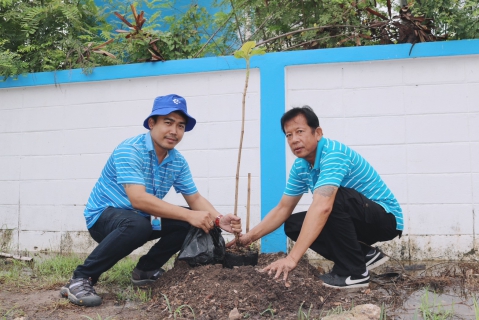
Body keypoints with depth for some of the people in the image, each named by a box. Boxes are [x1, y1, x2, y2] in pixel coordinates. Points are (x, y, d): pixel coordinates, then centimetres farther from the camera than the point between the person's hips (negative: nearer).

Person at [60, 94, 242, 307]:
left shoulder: (178, 161, -2)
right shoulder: (130, 150, -25)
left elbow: (195, 198, 1)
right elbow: (138, 199, -35)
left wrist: (218, 219, -20)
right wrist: (189, 215, -38)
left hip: (140, 219, 7)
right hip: (104, 215, -7)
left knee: (185, 224, -10)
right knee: (137, 225, -37)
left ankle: (146, 269, 9)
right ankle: (82, 278, -19)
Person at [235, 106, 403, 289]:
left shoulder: (333, 154, -28)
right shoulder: (300, 166, -1)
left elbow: (321, 207, -42)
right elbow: (283, 209, 6)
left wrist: (292, 258, -47)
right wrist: (249, 237, -1)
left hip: (385, 216, -8)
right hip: (356, 220, 8)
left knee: (333, 198, -33)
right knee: (293, 225, -1)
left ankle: (354, 272, -16)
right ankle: (364, 255, 6)